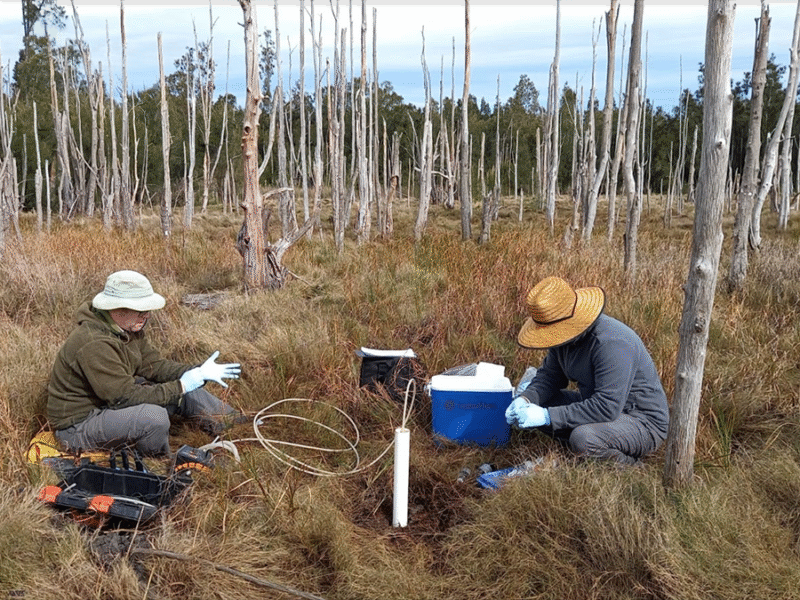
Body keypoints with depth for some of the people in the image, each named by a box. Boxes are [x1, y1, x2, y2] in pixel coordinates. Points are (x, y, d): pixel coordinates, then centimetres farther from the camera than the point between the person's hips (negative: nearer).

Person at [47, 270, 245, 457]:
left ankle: (237, 424, 13)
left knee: (183, 391, 4)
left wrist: (198, 372, -10)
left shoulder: (128, 327, -1)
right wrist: (180, 386, -27)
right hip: (78, 426, -10)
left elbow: (152, 365, 3)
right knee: (154, 416, -33)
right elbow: (125, 396, -32)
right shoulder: (94, 344, -32)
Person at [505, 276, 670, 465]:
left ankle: (629, 464, -4)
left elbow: (607, 408, -35)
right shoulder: (565, 334, -5)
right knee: (533, 404, 1)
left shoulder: (612, 343, -31)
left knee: (583, 438, -36)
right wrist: (525, 399, -14)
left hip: (643, 422, -8)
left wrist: (547, 416, -34)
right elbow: (549, 375, 8)